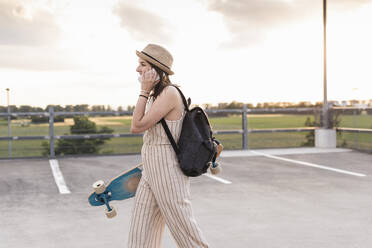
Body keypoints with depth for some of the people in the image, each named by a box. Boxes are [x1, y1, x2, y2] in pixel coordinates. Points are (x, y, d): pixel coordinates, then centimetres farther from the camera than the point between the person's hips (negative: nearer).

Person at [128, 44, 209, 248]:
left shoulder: (170, 93, -16)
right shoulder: (155, 96, 13)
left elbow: (136, 127, -18)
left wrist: (144, 90, -14)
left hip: (167, 173, -9)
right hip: (150, 173, 10)